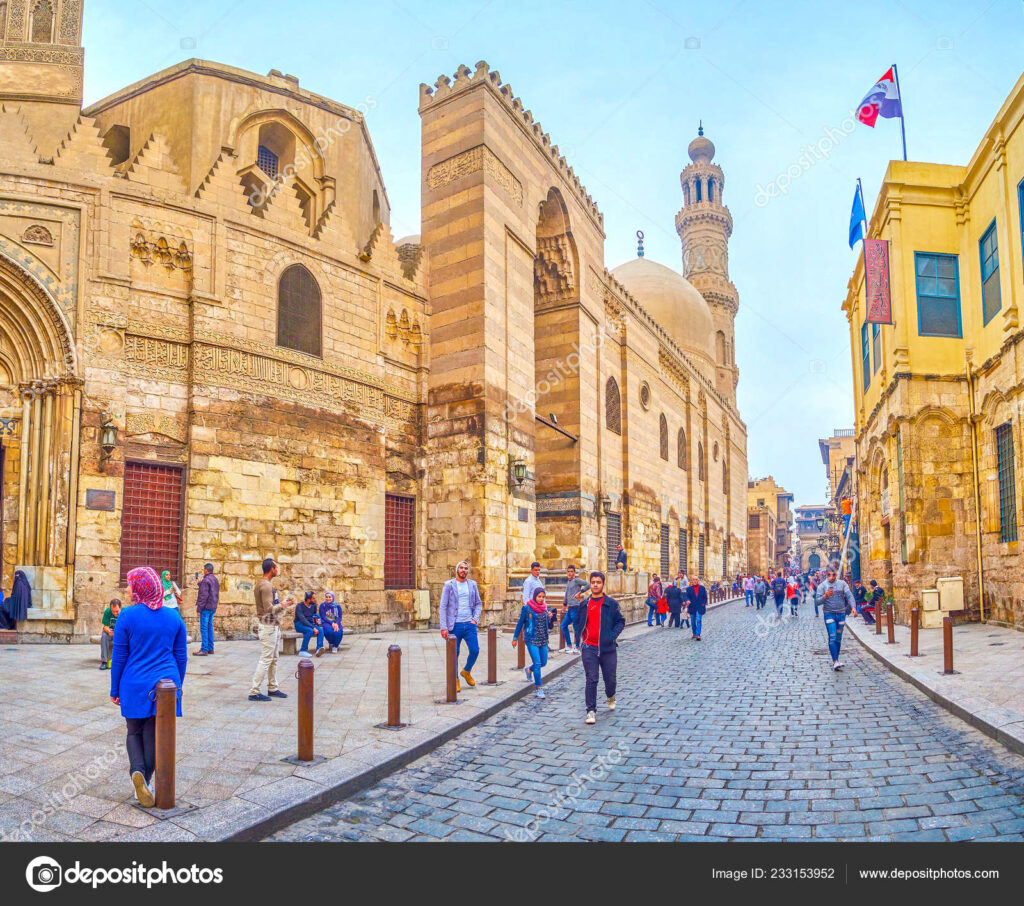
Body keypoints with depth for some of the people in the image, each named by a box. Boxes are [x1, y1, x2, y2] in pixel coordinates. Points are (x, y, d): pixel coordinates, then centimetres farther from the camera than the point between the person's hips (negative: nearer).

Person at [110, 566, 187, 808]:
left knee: (134, 732, 13)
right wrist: (177, 686, 19)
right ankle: (144, 782, 15)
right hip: (166, 686, 2)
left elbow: (119, 657, -3)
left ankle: (137, 771, -10)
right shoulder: (174, 617, 2)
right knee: (153, 736, 13)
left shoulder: (128, 616, -8)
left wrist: (115, 690, 7)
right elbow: (181, 657, 7)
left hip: (135, 687, -2)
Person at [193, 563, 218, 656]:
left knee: (204, 628, -5)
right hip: (213, 607, 9)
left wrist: (199, 609, -14)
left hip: (206, 607, -9)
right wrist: (200, 583, 29)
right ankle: (210, 648, 17)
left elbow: (203, 595, -18)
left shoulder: (206, 580, -16)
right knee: (209, 627, 14)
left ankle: (204, 650, -5)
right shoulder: (215, 579, 12)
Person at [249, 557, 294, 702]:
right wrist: (283, 605, -11)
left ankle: (272, 688, 24)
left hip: (273, 626, 10)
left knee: (273, 659, 16)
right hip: (268, 626, -10)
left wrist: (283, 604, 15)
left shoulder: (265, 584, 14)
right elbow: (269, 608, -23)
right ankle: (254, 692, -2)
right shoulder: (265, 585, -18)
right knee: (265, 660, -6)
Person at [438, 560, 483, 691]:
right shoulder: (449, 585, -2)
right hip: (454, 625, -3)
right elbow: (443, 607, -4)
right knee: (454, 654, 2)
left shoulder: (472, 584, 9)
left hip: (469, 625, 3)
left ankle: (466, 671, 25)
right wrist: (443, 627, -11)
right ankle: (455, 680, 20)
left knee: (475, 650, -3)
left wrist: (475, 619, -1)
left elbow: (478, 603, 15)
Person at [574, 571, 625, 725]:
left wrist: (612, 636, -10)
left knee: (610, 678, 11)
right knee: (591, 680, -4)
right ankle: (591, 711, 1)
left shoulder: (612, 603, 0)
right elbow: (578, 622, 19)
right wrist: (580, 638, 7)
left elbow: (621, 621, 4)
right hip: (589, 648, 1)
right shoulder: (584, 604, 7)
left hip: (608, 648, 0)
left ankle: (611, 696, 43)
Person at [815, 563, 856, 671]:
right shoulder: (822, 586, 1)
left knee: (838, 638, 10)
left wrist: (852, 606, -18)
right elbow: (818, 601, -4)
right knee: (832, 638, -11)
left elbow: (849, 596, -1)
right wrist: (825, 596, -24)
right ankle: (835, 661, -16)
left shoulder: (842, 584, 7)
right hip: (829, 614, -3)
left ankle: (836, 660, 20)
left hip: (841, 613, 3)